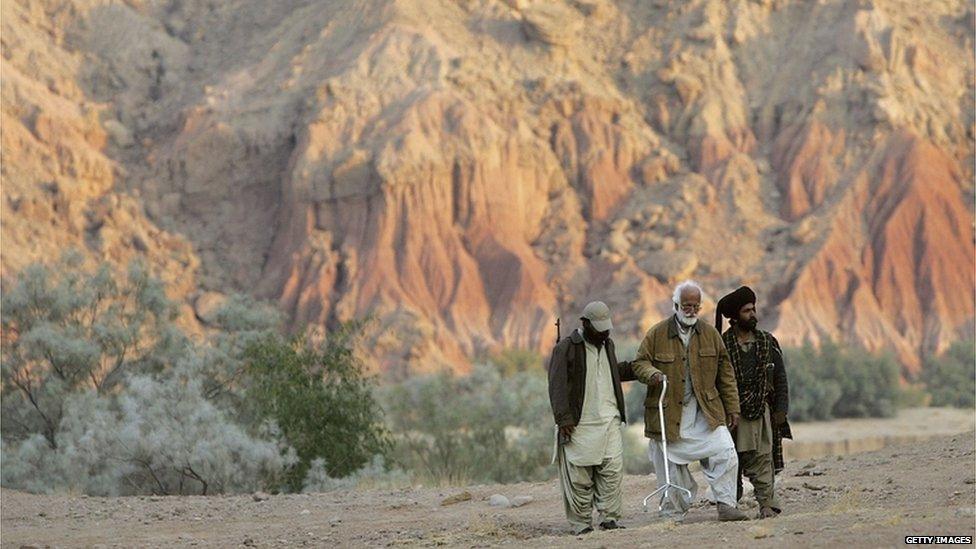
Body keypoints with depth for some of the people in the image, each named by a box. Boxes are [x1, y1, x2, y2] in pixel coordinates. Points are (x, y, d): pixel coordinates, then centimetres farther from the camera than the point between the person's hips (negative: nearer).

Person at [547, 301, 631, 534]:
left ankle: (609, 518, 0)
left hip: (609, 420, 6)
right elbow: (557, 385, -10)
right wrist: (563, 418, -16)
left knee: (613, 470, -5)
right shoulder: (566, 348, -5)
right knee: (579, 476, -3)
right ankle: (581, 524, 2)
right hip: (579, 423, -5)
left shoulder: (607, 344, 18)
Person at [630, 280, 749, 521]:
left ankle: (726, 505, -7)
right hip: (668, 415, -2)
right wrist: (652, 373, -18)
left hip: (705, 413, 2)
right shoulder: (657, 334, 0)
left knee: (725, 453, -13)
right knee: (670, 468, 2)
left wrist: (732, 407, 8)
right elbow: (639, 363, 6)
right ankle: (673, 515, 13)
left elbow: (725, 373, 11)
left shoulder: (710, 334, 8)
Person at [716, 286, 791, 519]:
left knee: (762, 460, -4)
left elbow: (780, 379, 11)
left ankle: (768, 505, -4)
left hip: (761, 411, 2)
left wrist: (781, 410, 3)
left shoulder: (768, 342, 11)